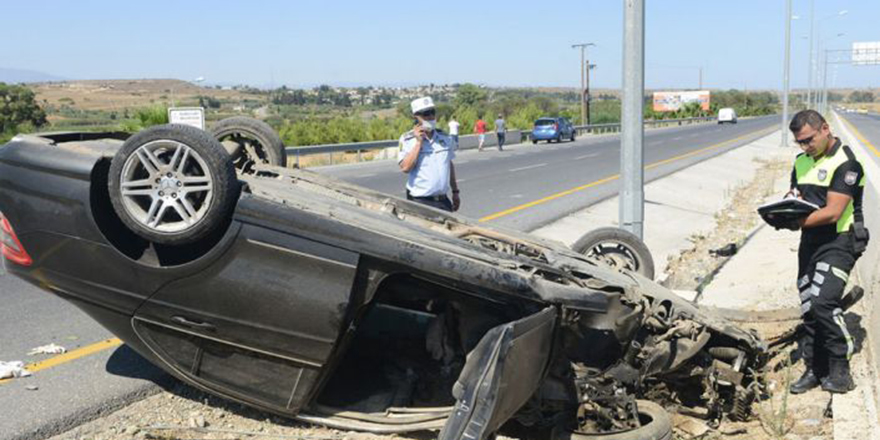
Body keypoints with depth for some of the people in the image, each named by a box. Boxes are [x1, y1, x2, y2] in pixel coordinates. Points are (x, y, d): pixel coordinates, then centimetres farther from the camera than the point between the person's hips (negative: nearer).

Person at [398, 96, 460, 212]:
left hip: (443, 201, 5)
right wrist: (418, 142, -17)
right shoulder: (407, 140, -6)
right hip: (420, 202, -5)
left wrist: (455, 192, 19)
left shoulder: (445, 138, 8)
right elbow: (405, 167, -18)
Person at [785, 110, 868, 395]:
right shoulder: (802, 162, 15)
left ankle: (840, 370, -8)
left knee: (823, 301, -20)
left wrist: (799, 223, -22)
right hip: (810, 242, 8)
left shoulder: (845, 163, -11)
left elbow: (832, 212, -19)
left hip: (839, 242, -8)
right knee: (808, 308, 9)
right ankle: (815, 370, 20)